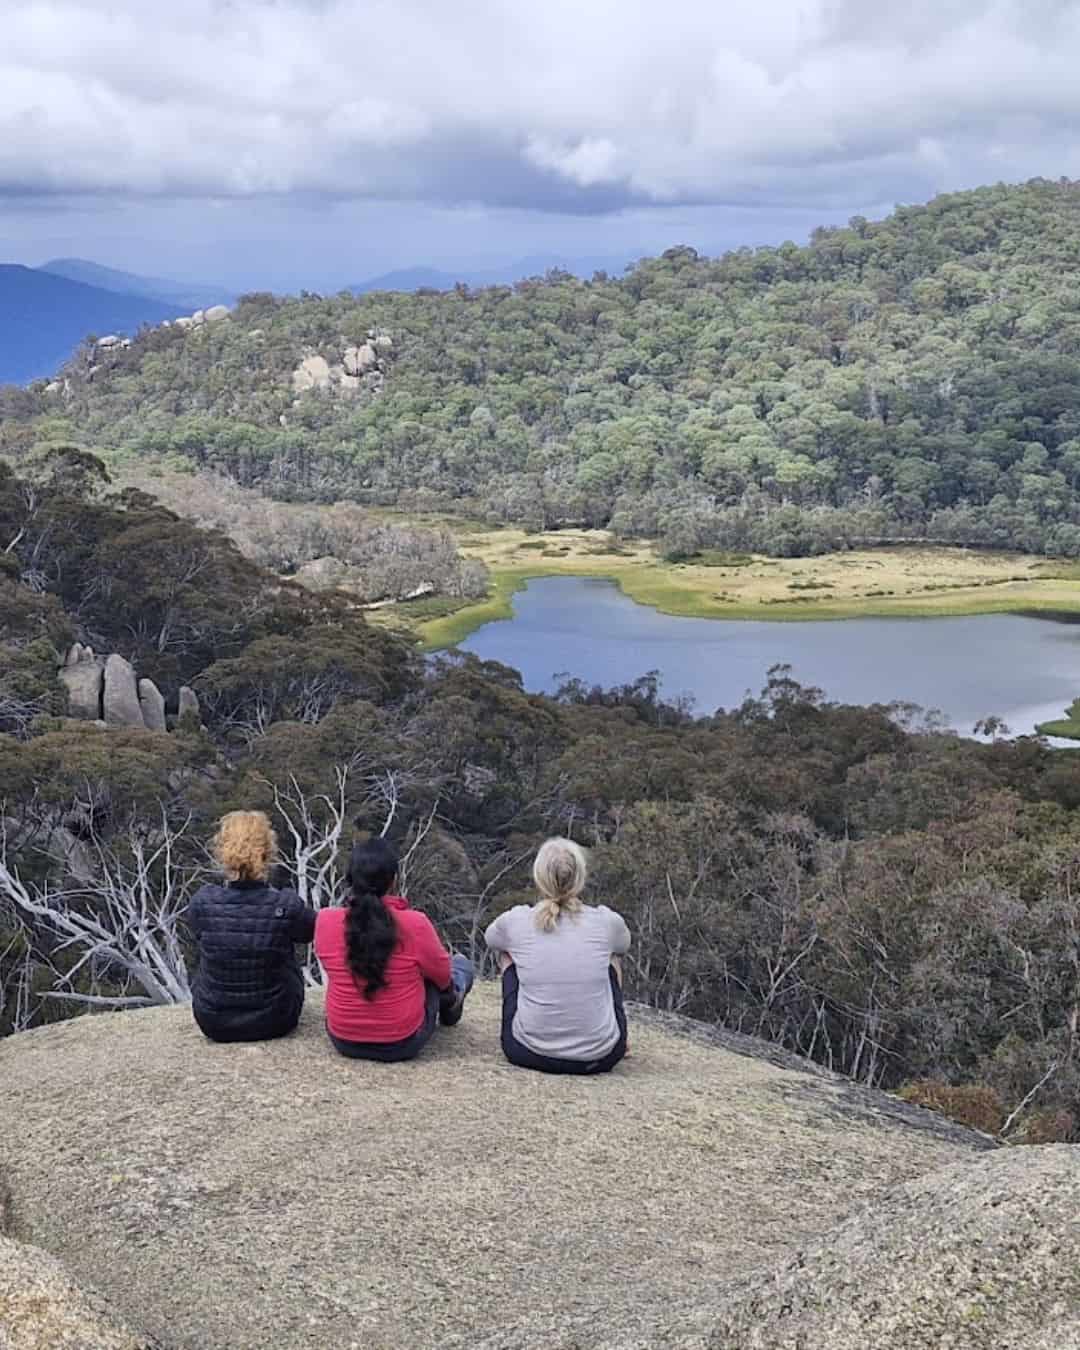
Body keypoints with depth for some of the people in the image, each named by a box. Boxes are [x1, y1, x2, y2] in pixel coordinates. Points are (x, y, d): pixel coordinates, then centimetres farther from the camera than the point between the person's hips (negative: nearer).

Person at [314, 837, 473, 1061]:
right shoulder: (414, 924, -23)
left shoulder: (325, 920, -15)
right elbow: (442, 975, -5)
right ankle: (450, 1006, 49)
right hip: (403, 1044, -3)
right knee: (462, 964, 22)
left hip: (343, 1041, 3)